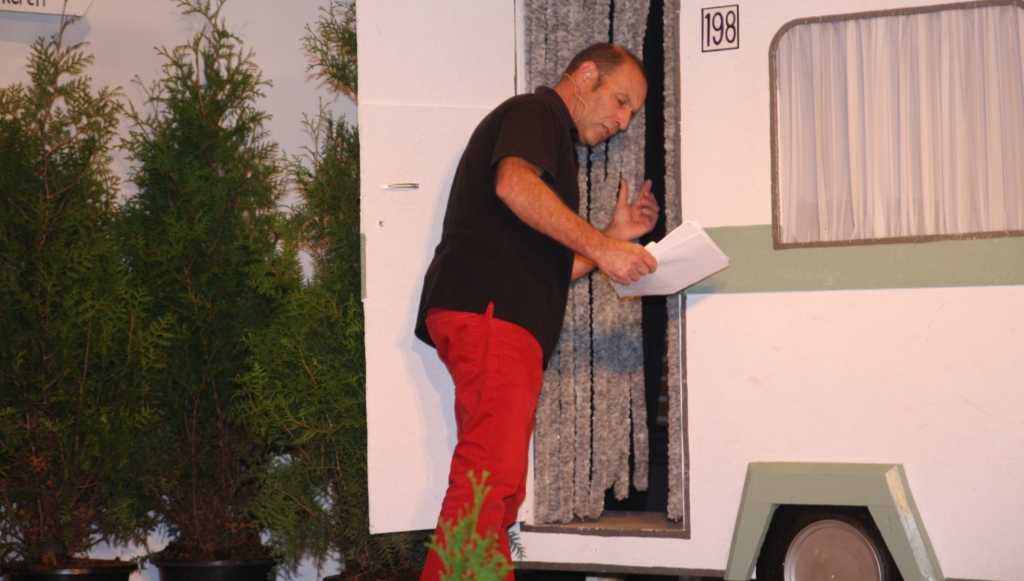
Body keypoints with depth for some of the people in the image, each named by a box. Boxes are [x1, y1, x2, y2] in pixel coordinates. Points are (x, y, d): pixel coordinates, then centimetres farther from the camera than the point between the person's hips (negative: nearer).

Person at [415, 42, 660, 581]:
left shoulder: (556, 145, 35)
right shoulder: (534, 112, 5)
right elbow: (513, 184, -18)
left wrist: (617, 236, 21)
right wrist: (600, 245, -18)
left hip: (515, 324, 10)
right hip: (487, 307, -10)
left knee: (502, 491, 4)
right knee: (490, 476, -21)